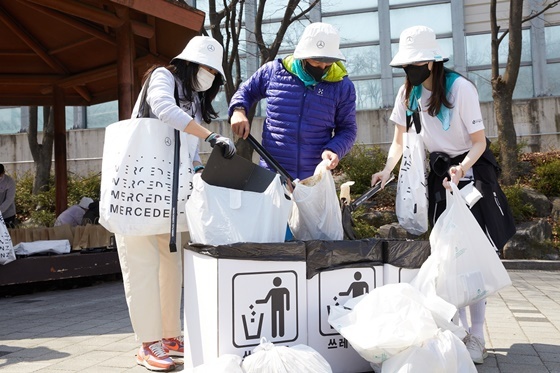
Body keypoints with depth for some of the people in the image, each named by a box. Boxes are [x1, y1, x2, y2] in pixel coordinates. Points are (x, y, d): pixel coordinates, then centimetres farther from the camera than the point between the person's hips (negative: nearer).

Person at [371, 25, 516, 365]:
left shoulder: (460, 88, -19)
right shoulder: (408, 93, -3)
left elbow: (479, 143, -16)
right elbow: (399, 140, 3)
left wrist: (462, 169, -34)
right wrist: (387, 171, -13)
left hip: (472, 169, -5)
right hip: (440, 172, 5)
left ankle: (477, 336, -1)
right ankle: (459, 329, 19)